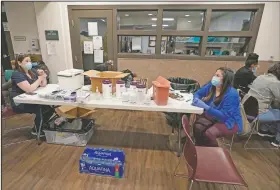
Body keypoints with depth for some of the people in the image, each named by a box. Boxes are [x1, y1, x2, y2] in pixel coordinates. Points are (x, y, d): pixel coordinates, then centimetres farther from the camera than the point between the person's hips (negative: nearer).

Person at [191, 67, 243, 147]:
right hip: (213, 117, 6)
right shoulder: (211, 85, -6)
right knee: (197, 127, -21)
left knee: (209, 133, -29)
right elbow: (197, 93, 6)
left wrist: (205, 106, -37)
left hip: (229, 122, -6)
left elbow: (224, 116, -30)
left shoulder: (231, 94, -25)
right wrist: (196, 99, -19)